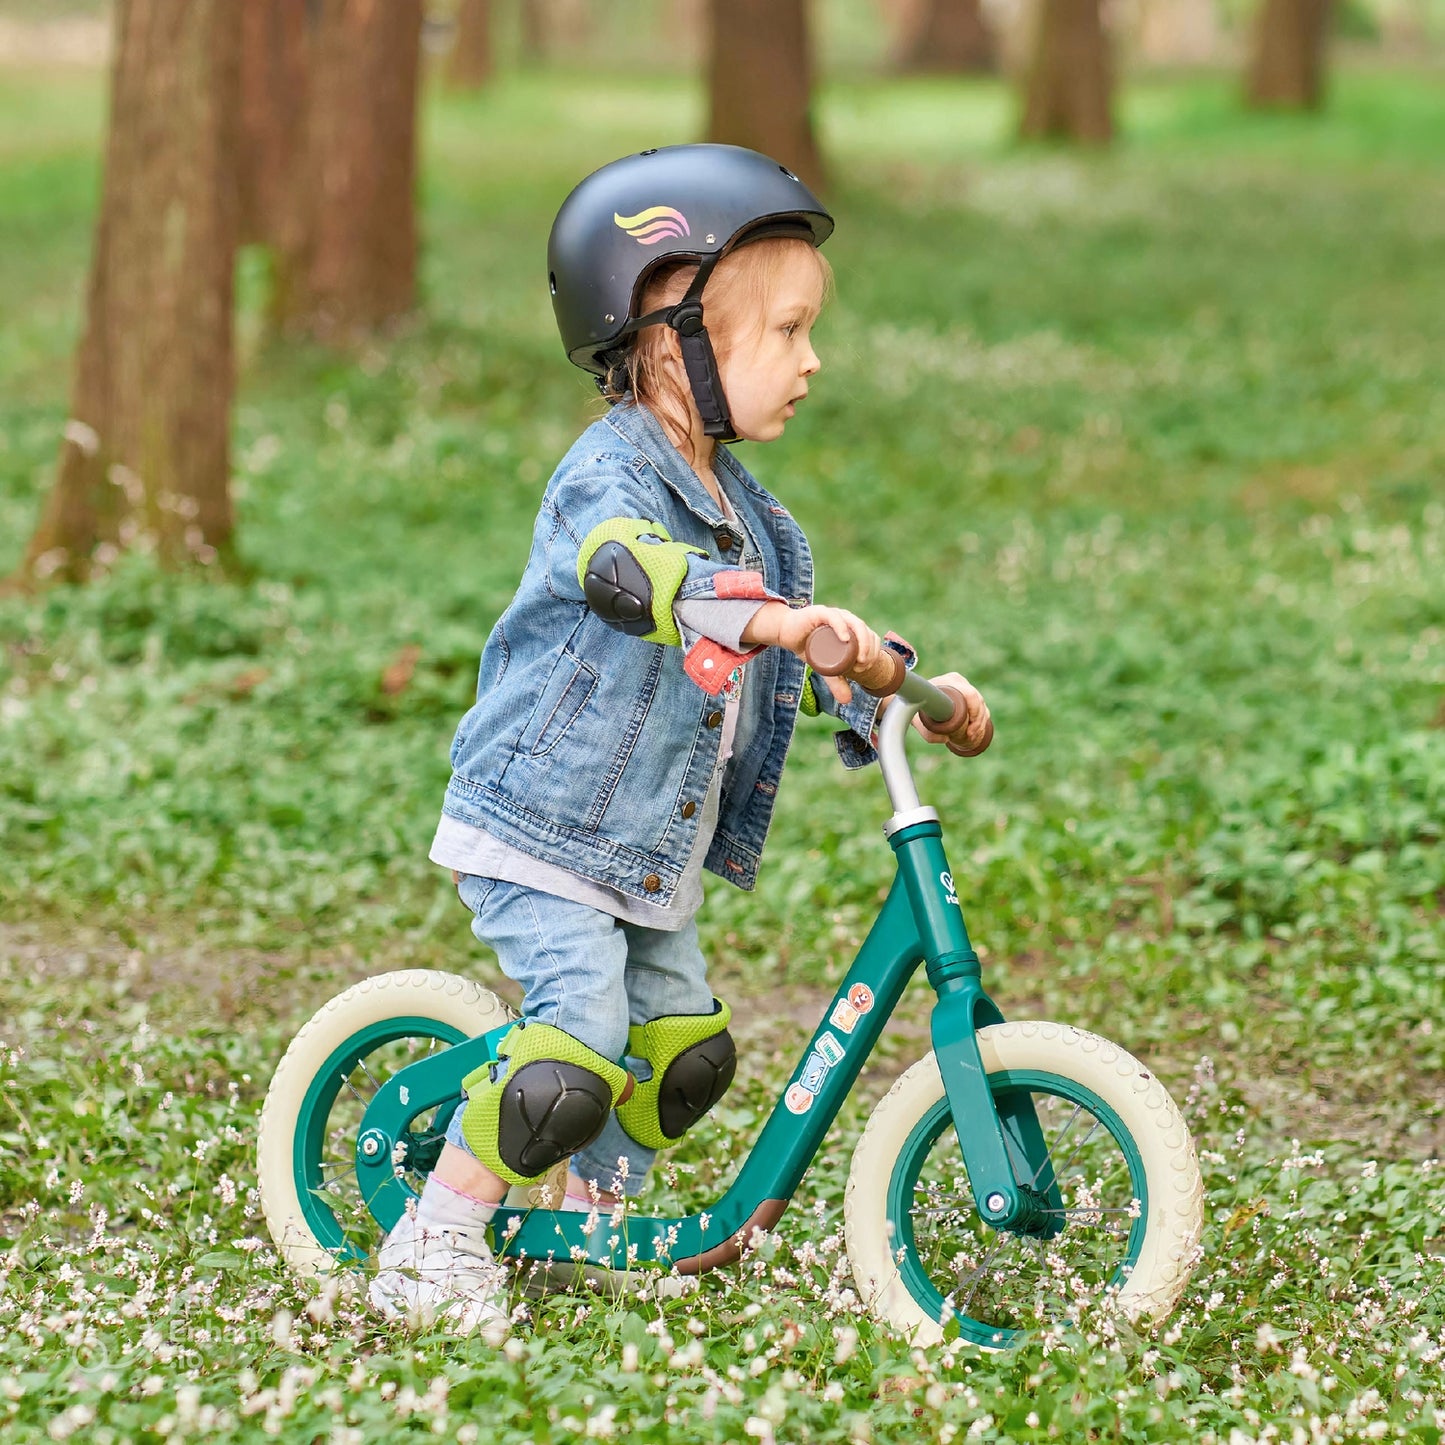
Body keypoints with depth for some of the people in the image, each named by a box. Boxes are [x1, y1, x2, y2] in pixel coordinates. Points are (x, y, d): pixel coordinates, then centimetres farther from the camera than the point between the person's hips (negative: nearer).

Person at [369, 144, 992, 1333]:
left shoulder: (740, 506, 10)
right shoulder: (611, 472, -19)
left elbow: (798, 649, 19)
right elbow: (630, 569, -42)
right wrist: (769, 616, -58)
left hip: (653, 850, 9)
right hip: (541, 829, -9)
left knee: (685, 1047, 7)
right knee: (581, 1042, -19)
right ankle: (434, 1248, -5)